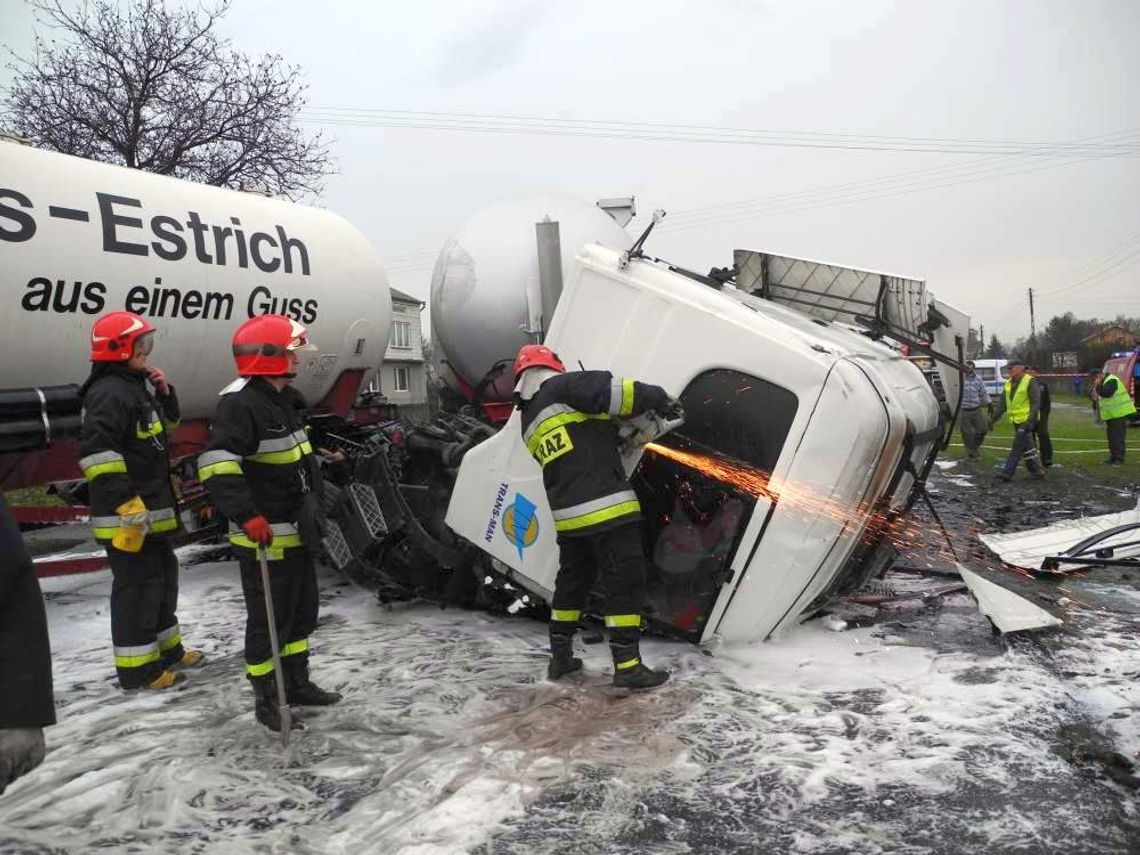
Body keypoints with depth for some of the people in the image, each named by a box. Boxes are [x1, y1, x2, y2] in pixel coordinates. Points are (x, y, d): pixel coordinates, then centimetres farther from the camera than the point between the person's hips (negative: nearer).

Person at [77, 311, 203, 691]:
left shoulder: (133, 386, 15)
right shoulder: (110, 393, -18)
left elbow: (168, 423, 27)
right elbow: (96, 452, -27)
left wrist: (164, 392, 7)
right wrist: (127, 504, -28)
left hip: (150, 509, 11)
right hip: (127, 516, -11)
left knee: (163, 575, 20)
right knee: (137, 585, -3)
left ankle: (166, 648, 34)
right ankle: (136, 667, 8)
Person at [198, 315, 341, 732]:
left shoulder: (281, 400, 13)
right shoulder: (240, 403, -19)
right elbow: (216, 465, -29)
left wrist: (312, 513, 27)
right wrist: (247, 516, -33)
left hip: (297, 532, 10)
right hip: (265, 538, -10)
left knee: (303, 611, 19)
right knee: (269, 620, 2)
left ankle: (298, 684, 34)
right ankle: (266, 701, 18)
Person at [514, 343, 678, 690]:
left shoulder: (530, 423, 20)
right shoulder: (562, 387, -3)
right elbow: (610, 390, -15)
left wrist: (614, 431, 23)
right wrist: (658, 396, -3)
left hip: (567, 514, 8)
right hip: (606, 508, -8)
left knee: (572, 582, 20)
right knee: (625, 582, -2)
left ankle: (560, 658, 27)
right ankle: (627, 665, 0)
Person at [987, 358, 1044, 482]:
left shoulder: (1030, 382, -11)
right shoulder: (1009, 384, 11)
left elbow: (1036, 403, -16)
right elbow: (1001, 404, 13)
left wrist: (1030, 421, -25)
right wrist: (993, 419, 6)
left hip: (1026, 422, -8)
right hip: (1016, 421, 8)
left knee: (1017, 447, -9)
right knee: (1026, 448, 13)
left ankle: (1008, 472, -10)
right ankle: (1036, 470, 23)